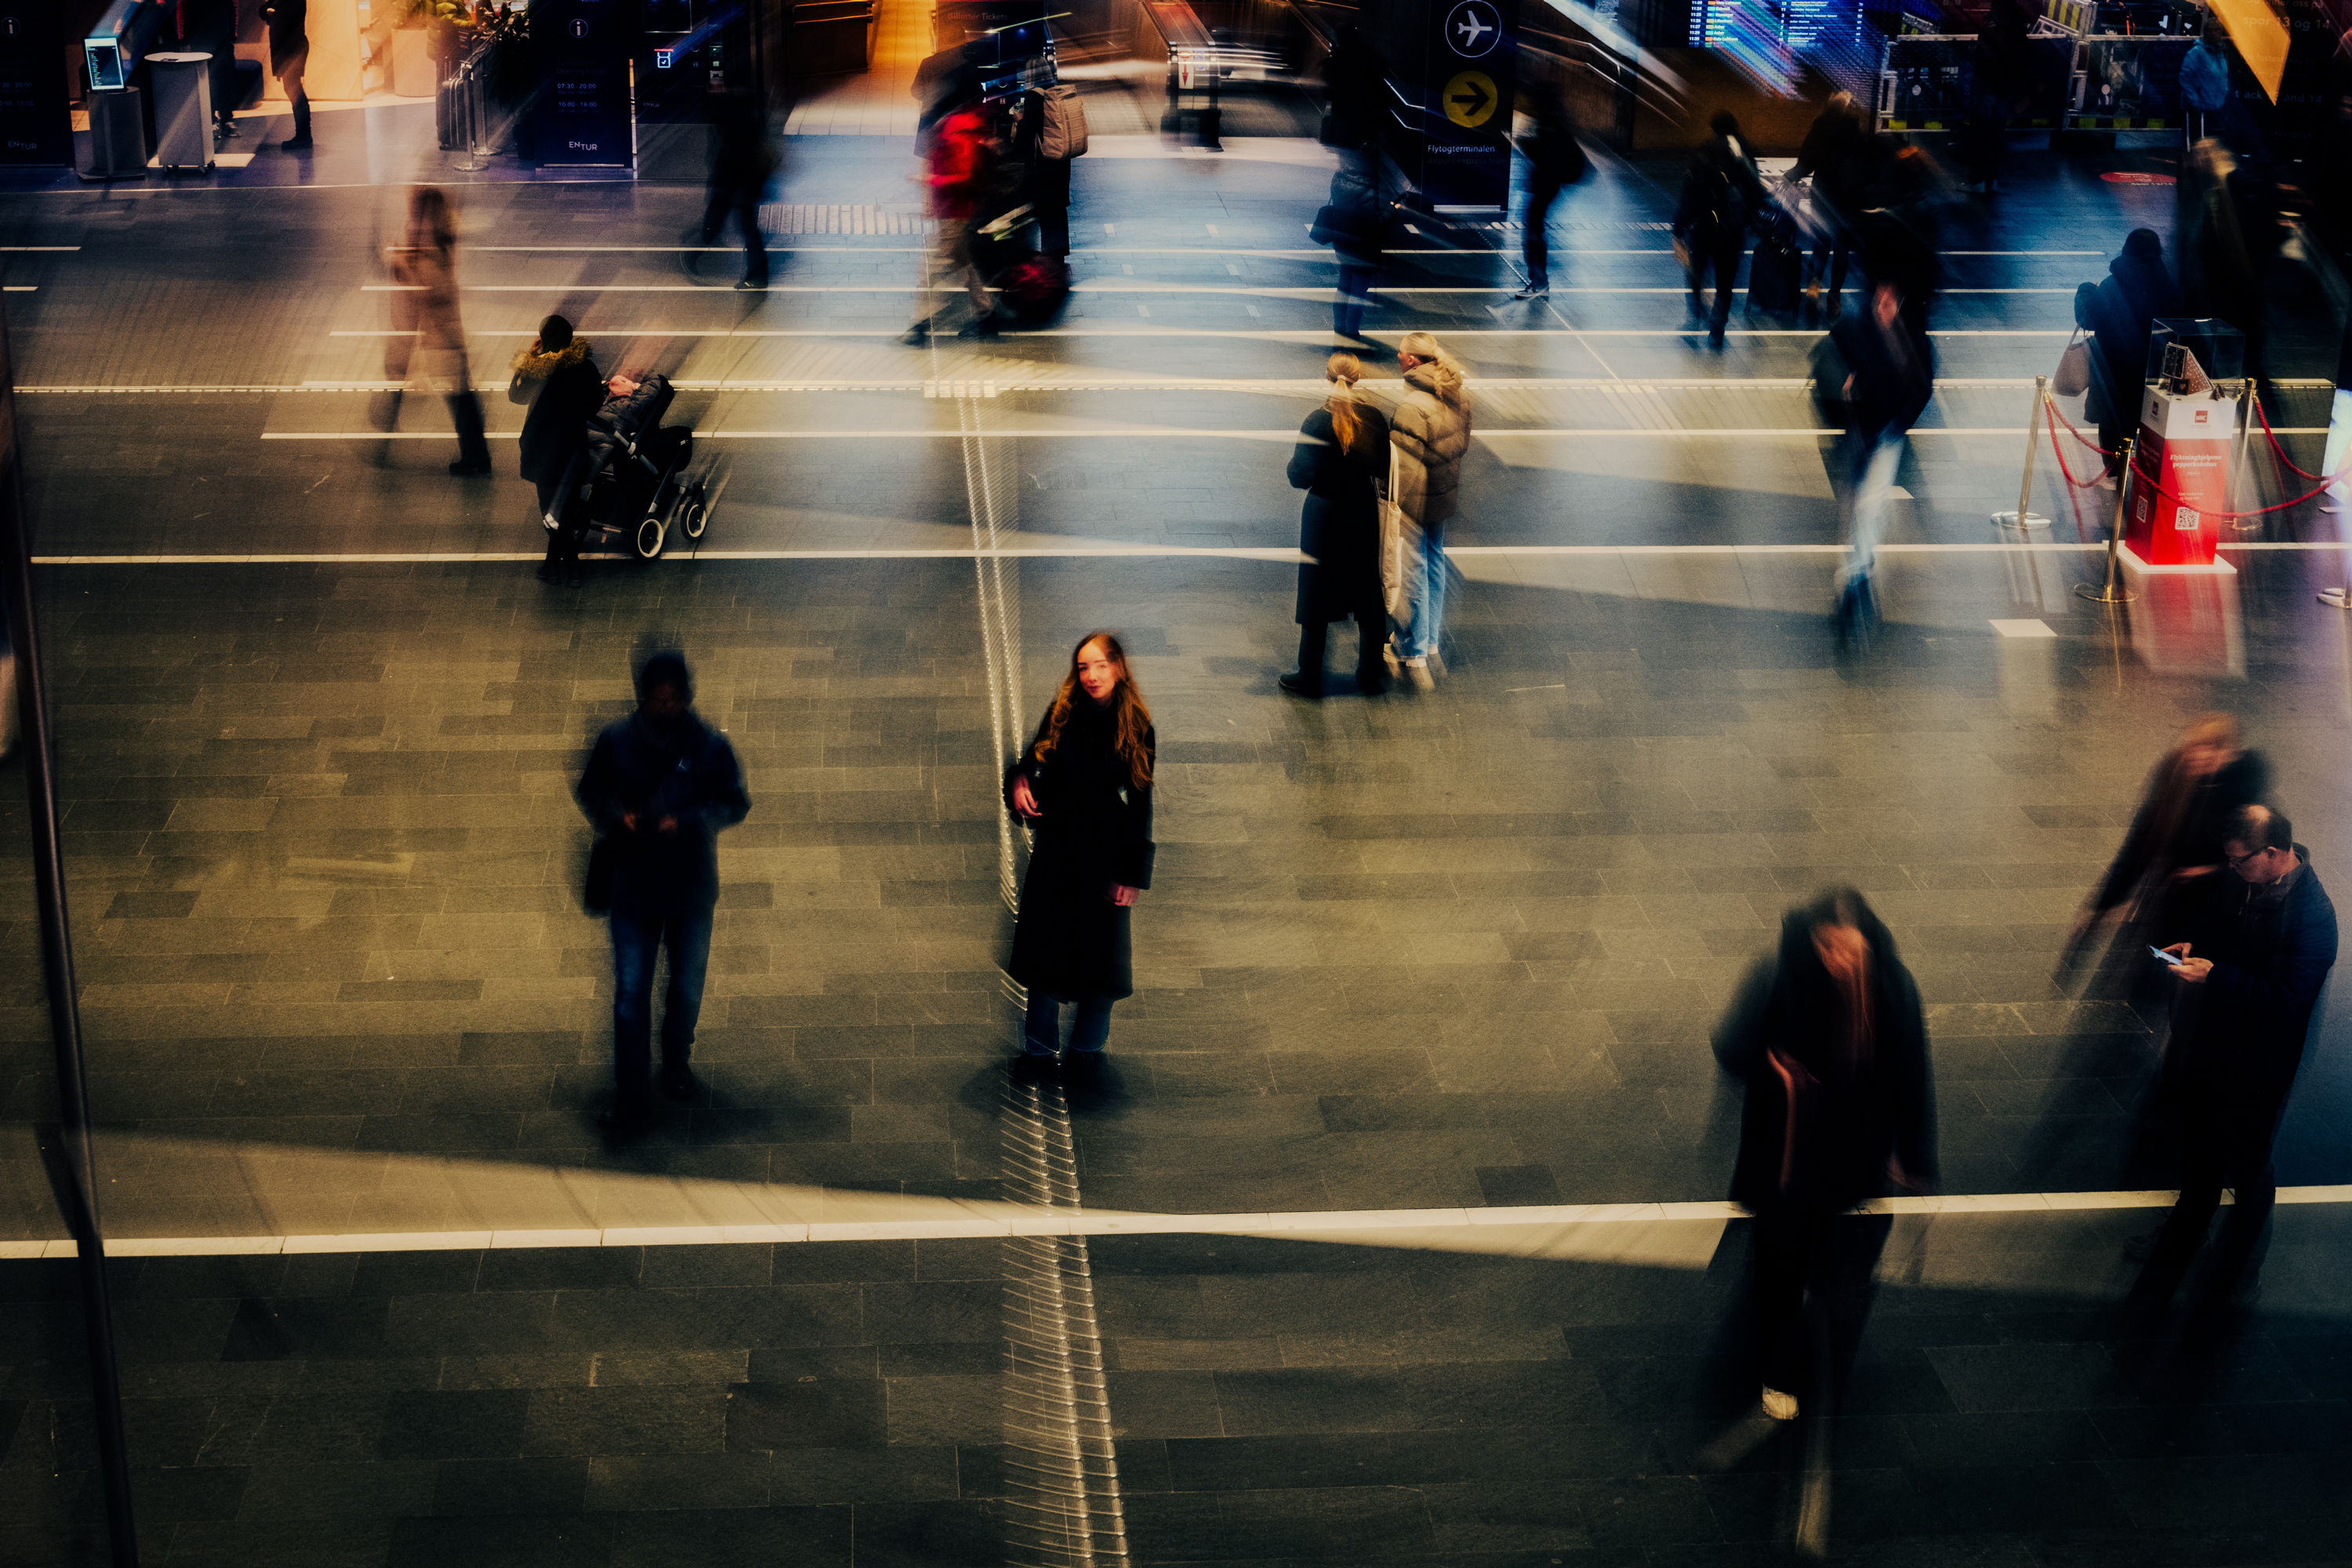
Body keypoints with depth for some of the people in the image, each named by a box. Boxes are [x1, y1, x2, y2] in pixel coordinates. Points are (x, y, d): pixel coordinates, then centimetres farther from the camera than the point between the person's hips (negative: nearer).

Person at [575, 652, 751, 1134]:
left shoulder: (710, 747, -9)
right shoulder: (616, 741, -5)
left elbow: (736, 804, -4)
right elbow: (589, 790, 7)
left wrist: (687, 822, -20)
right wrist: (615, 814, -15)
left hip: (690, 889, 0)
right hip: (632, 887, 0)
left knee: (687, 988, 16)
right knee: (630, 992, -3)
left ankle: (677, 1064, 43)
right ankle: (632, 1100, 0)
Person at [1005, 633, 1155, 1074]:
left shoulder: (1137, 729, -7)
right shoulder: (1062, 713, -3)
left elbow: (1140, 805, -5)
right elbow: (1035, 759, 8)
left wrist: (1132, 874, -6)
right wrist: (1019, 778, -17)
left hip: (1105, 852, -2)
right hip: (1055, 847, 2)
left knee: (1099, 950, 8)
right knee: (1044, 944, 8)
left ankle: (1087, 1046, 27)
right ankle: (1038, 1048, 24)